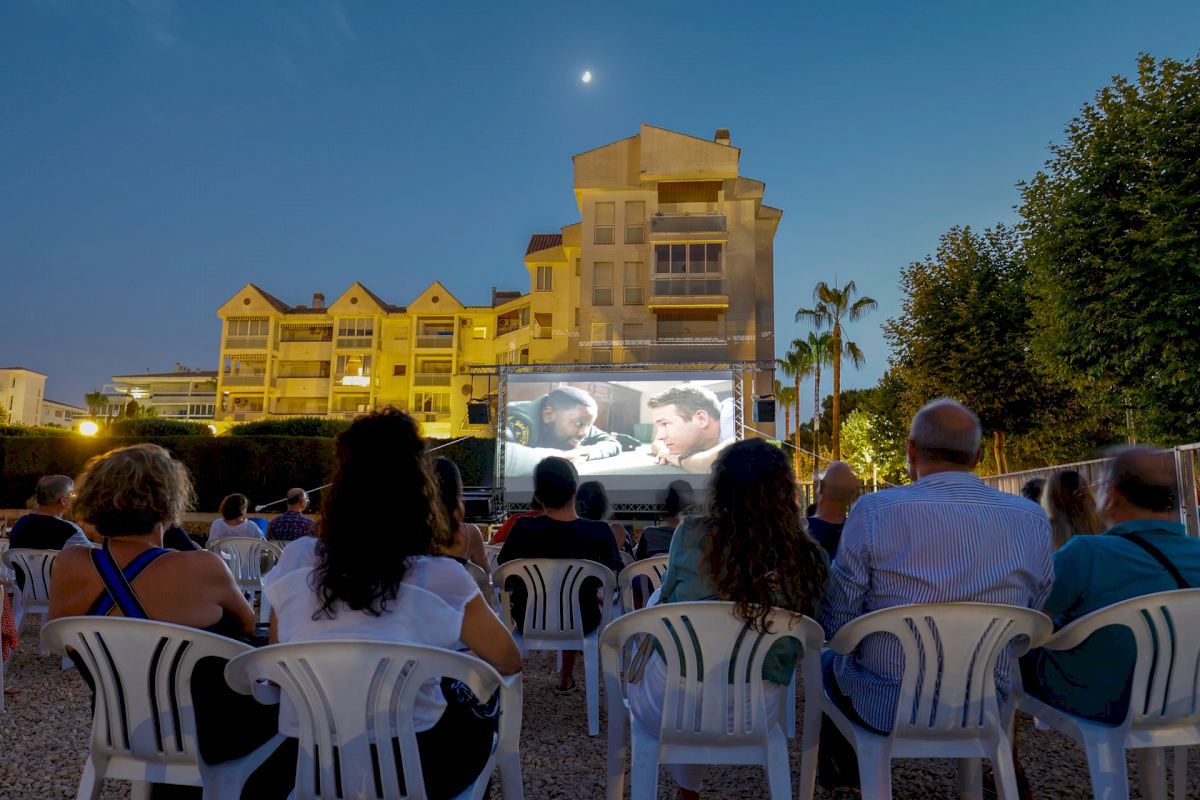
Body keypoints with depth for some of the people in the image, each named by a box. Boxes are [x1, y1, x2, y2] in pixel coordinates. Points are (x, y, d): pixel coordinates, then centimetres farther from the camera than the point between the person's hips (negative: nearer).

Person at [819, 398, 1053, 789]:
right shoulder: (1033, 520, -10)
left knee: (829, 661, 29)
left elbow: (835, 623, -14)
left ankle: (842, 771, 51)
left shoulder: (873, 512, -22)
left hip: (884, 708, -3)